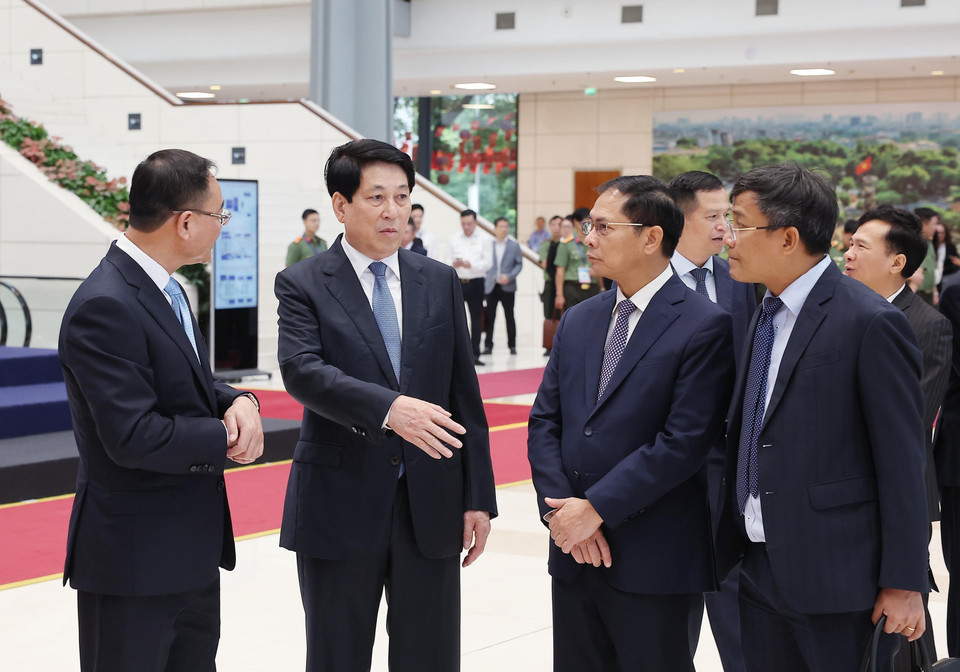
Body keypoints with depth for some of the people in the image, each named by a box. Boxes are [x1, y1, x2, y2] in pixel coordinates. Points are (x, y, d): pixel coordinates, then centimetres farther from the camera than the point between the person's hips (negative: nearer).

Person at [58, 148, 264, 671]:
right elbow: (133, 436, -27)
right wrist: (227, 437, -13)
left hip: (193, 549, 10)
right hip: (133, 558, -9)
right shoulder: (105, 307, -22)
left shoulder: (163, 289, 9)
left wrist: (238, 403, -4)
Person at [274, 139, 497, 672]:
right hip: (339, 504, -2)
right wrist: (388, 408, -35)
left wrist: (478, 496, 4)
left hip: (430, 505, 3)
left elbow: (465, 392, 8)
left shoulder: (440, 282, 8)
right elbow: (302, 371, -20)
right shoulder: (303, 285, -2)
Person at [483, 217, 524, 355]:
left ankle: (512, 345, 10)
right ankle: (488, 345, 3)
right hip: (491, 286, 0)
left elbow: (519, 264, 2)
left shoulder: (514, 246, 6)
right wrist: (486, 280, -2)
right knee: (489, 316, -1)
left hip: (507, 287, 0)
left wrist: (509, 276, -13)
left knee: (509, 316, 4)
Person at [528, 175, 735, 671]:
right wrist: (561, 509, -7)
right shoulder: (577, 322, 11)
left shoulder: (705, 327, -10)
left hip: (653, 563, -6)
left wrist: (595, 508, -16)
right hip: (573, 554, 6)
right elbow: (544, 422, 8)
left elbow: (683, 443, -17)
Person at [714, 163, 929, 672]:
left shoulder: (871, 323, -14)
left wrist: (903, 584, -13)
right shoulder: (765, 316, 11)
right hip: (761, 570, 7)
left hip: (836, 579, -7)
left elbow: (902, 462, -13)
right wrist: (725, 545, 14)